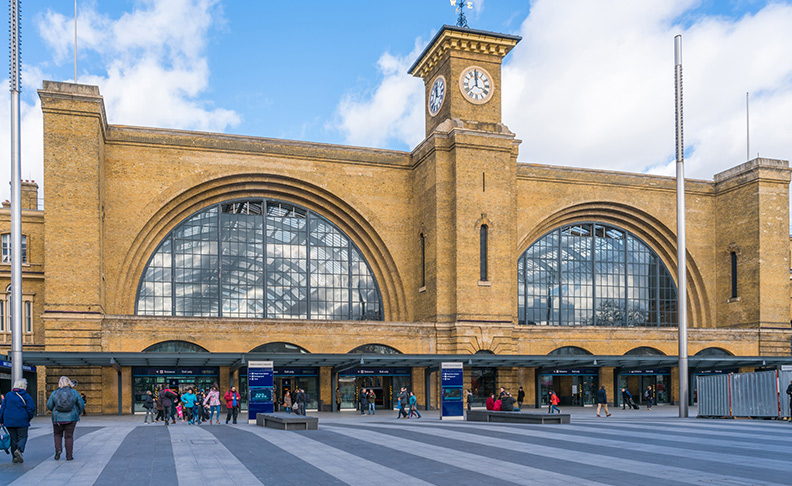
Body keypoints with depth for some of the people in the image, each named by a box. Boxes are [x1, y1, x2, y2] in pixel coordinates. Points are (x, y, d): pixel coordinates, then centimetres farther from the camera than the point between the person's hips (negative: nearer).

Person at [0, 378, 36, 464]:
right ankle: (19, 450, -22)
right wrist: (29, 418, 8)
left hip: (9, 421, 4)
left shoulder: (8, 395, 8)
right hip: (22, 421, -4)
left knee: (13, 438, 12)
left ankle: (14, 457, 11)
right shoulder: (26, 396, -4)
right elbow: (31, 408, -8)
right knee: (22, 437, 5)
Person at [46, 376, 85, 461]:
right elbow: (82, 405, 1)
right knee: (69, 436, 8)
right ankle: (69, 456, 7)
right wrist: (77, 414, 18)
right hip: (71, 418, 0)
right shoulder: (74, 392, -3)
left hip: (58, 418, 0)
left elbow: (49, 406, 0)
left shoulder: (54, 393, -4)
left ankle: (58, 449, 0)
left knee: (57, 435, 20)